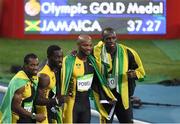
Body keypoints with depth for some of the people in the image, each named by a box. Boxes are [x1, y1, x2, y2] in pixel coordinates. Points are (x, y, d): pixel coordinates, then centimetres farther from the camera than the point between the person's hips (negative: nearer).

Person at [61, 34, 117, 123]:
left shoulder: (91, 61, 6)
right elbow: (63, 82, -15)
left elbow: (97, 83, 16)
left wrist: (108, 98, 12)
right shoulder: (69, 61, -15)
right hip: (72, 104, -6)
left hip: (86, 103, 7)